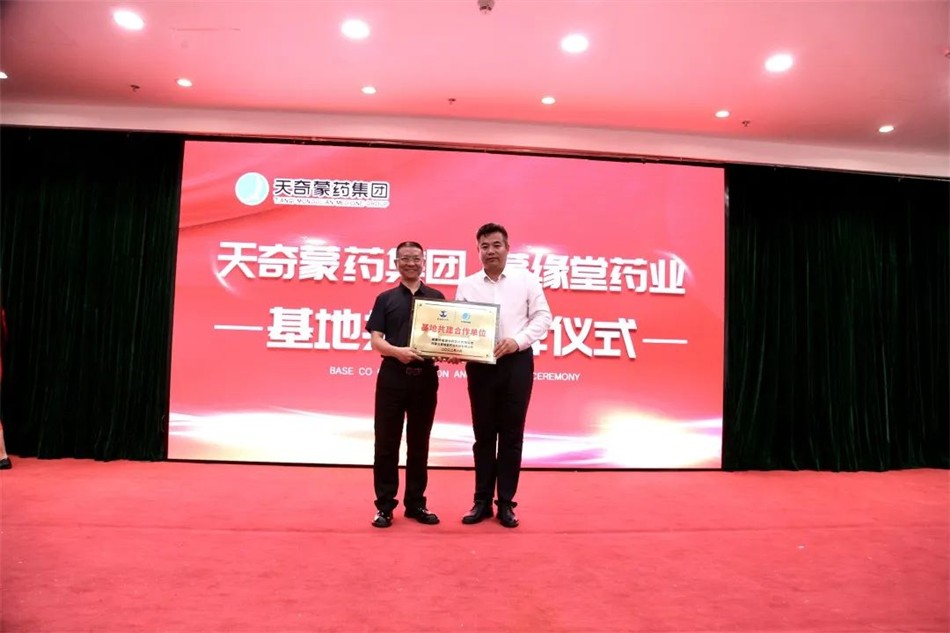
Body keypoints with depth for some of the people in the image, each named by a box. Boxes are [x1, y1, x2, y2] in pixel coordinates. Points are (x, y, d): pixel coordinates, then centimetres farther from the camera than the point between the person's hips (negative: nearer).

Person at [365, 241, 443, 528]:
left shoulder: (437, 298, 9)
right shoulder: (385, 299, 6)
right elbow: (376, 341, -1)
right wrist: (398, 351, -21)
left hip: (426, 376, 1)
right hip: (393, 376, -1)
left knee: (419, 443, 9)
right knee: (386, 443, 3)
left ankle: (416, 503, 20)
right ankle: (385, 505, 13)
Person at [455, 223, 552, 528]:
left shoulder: (526, 279, 4)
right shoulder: (467, 285, 7)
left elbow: (542, 316, 0)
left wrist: (518, 340, -14)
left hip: (516, 362, -1)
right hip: (480, 364, 1)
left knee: (511, 434, 5)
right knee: (483, 434, 8)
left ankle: (506, 503, 16)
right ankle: (482, 501, 20)